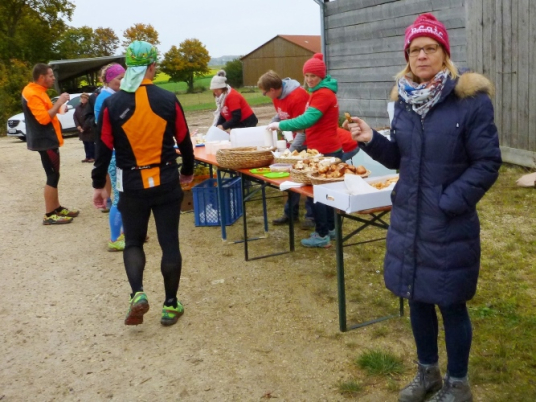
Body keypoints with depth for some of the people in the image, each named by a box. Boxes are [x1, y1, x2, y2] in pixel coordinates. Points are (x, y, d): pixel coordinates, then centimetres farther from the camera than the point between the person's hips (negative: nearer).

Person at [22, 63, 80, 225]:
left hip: (48, 139, 11)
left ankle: (57, 208, 23)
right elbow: (43, 118, -25)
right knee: (52, 176, -8)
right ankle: (49, 215, -4)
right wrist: (59, 103, -21)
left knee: (53, 175, 15)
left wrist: (58, 105, 7)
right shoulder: (33, 94, -17)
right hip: (45, 141, -11)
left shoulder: (38, 91, 15)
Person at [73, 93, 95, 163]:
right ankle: (88, 157, 20)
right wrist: (78, 126, -7)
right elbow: (75, 116, 6)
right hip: (81, 129, 7)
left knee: (91, 143, -1)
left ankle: (93, 157, 7)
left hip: (89, 129, -7)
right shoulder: (78, 107, 8)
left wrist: (84, 128, -14)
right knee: (85, 143, 12)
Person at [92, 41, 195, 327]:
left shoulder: (112, 104, -5)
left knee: (133, 242, 16)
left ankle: (137, 294, -4)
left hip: (131, 185, 0)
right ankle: (171, 305, 15)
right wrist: (187, 171, 21)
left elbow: (104, 148, -1)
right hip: (166, 182, 0)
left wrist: (98, 185, 9)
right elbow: (184, 141, 4)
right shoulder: (168, 100, -5)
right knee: (169, 243, 9)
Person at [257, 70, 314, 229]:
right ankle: (291, 213, 21)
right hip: (294, 140, 8)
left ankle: (311, 216, 8)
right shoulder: (277, 96, -1)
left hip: (307, 141, -8)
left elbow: (303, 129, -26)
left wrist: (290, 151, -24)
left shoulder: (297, 97, -28)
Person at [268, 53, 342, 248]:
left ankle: (322, 235, 3)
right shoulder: (319, 92, 16)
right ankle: (330, 228, 26)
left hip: (325, 151, -10)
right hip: (324, 149, 10)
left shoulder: (324, 94, -18)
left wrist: (279, 125, -21)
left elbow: (307, 120, -27)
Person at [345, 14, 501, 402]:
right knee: (418, 299, 16)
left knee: (451, 305, 8)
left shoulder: (471, 100, -13)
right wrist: (371, 140, -6)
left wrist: (449, 202, -17)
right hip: (407, 221, 5)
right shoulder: (405, 100, 5)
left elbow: (487, 163, -12)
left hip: (450, 228, -5)